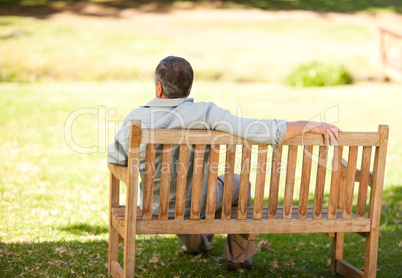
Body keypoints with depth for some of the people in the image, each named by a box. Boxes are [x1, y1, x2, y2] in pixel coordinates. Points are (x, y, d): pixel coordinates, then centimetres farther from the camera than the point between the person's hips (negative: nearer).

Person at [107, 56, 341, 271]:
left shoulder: (134, 120, -19)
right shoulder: (205, 113, -28)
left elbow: (115, 160, -2)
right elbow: (261, 131, -34)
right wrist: (307, 125, -25)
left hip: (154, 207, 3)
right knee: (239, 183, 29)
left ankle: (195, 243, 63)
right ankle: (238, 257, 40)